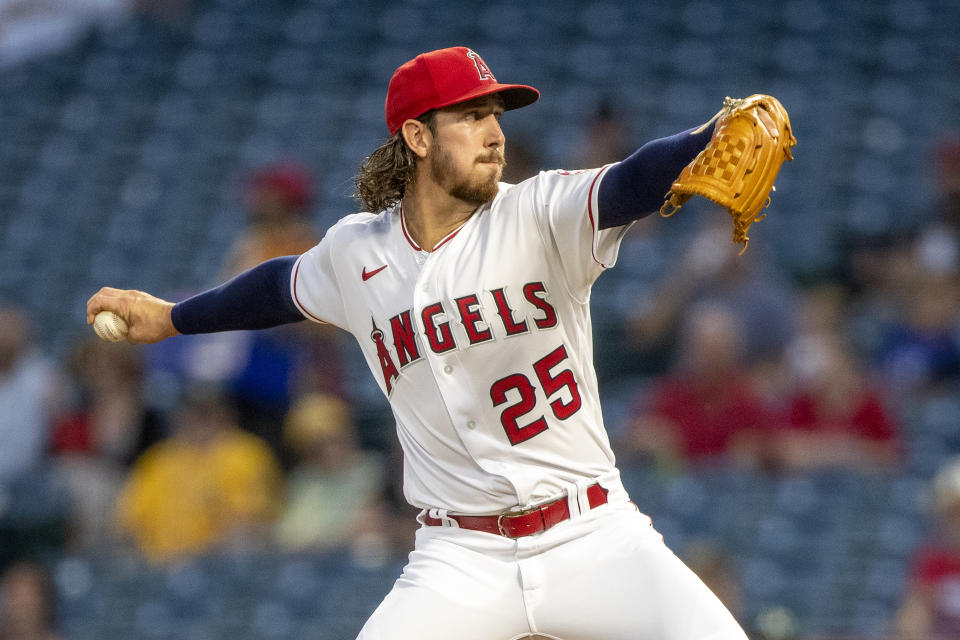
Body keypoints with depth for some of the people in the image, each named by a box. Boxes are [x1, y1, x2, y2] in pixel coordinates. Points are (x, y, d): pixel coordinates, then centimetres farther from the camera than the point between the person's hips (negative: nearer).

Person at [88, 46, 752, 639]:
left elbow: (632, 185, -25)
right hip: (461, 565, 2)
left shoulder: (538, 216, -5)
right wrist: (169, 317, 41)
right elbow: (284, 285, 28)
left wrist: (713, 142, -45)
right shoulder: (355, 252, 6)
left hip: (594, 540, -1)